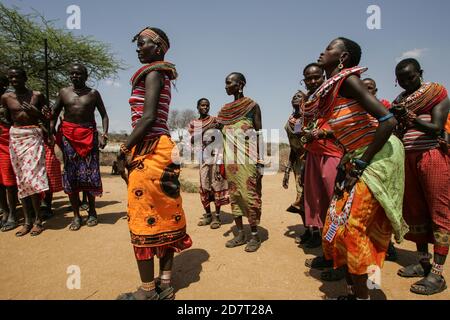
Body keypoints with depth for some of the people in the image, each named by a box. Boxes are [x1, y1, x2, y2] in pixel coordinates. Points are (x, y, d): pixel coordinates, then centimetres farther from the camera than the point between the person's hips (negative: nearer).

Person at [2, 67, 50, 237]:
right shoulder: (6, 97, 8)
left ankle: (37, 219, -5)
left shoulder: (37, 95, 4)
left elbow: (47, 118, 6)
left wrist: (35, 111, -9)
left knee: (31, 177, -13)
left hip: (33, 136, -3)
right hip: (15, 138, 3)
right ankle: (28, 220, 7)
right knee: (21, 179, 2)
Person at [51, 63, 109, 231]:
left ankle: (92, 212, 12)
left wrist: (104, 133, -12)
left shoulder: (93, 93, 7)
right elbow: (54, 115, 11)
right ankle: (76, 216, 9)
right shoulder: (64, 92, 10)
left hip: (89, 135, -1)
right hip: (68, 135, 2)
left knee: (90, 174, -3)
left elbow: (104, 115, 3)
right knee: (70, 175, 1)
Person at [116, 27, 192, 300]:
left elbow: (148, 117, -18)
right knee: (163, 216, 10)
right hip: (161, 149, 9)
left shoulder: (152, 72, -6)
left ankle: (148, 291, 11)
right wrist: (131, 148, 15)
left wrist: (124, 151, -12)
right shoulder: (161, 74, 21)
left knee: (144, 218, -2)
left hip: (148, 151, -9)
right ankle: (165, 284, 21)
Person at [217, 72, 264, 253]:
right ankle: (240, 234, 19)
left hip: (247, 158, -6)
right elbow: (224, 137, 16)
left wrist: (260, 163, -10)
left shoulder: (252, 106, -1)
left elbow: (259, 135, -3)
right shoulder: (226, 109, 14)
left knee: (249, 195, -3)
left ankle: (255, 235, 10)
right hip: (230, 159, 6)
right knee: (234, 196, 8)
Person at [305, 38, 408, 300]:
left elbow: (388, 121, -23)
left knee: (350, 227, -6)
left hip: (378, 158, -8)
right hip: (356, 160, 8)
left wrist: (361, 163, -18)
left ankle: (363, 295, 14)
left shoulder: (348, 80, -16)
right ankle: (353, 290, 27)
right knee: (340, 225, 10)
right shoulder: (330, 91, 10)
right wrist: (348, 162, 8)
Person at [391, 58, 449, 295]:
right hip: (408, 158, 6)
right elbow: (396, 131, 11)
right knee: (415, 212, 8)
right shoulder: (399, 100, 15)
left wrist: (409, 116, -23)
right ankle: (424, 262, 20)